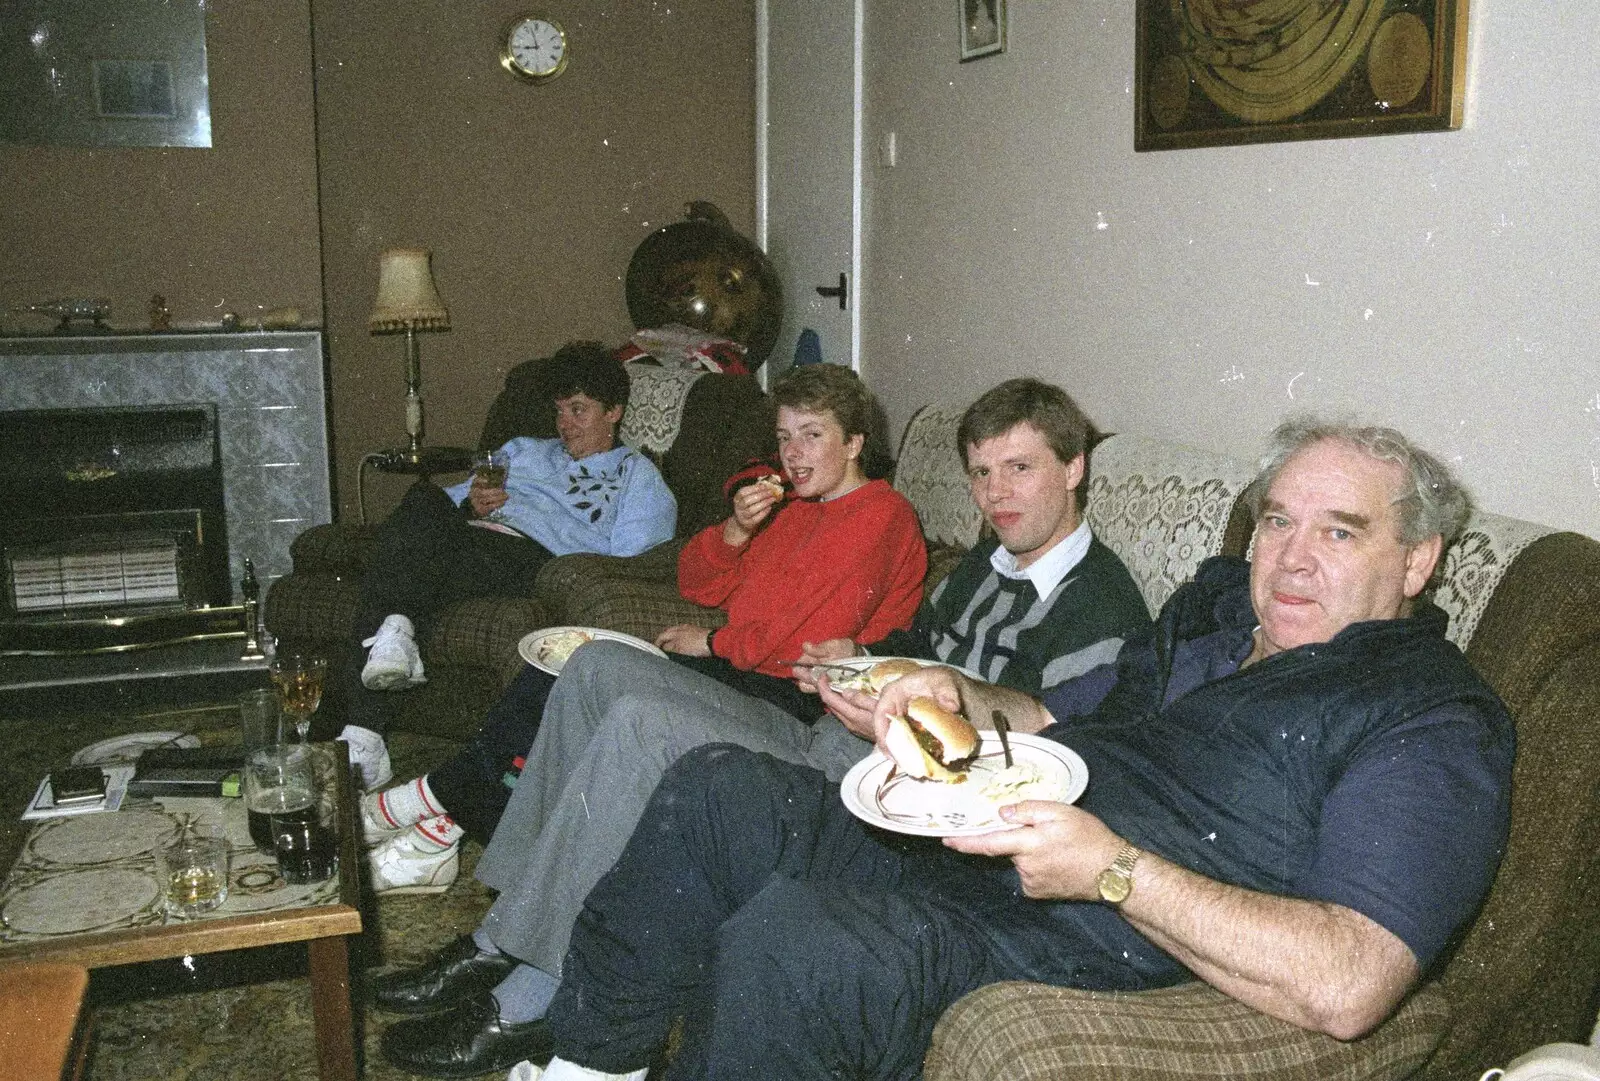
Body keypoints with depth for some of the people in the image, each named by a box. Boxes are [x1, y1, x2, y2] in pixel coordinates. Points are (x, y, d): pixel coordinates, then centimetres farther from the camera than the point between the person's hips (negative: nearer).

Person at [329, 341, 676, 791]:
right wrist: (470, 503, 6)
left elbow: (629, 559, 6)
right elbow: (451, 499, 30)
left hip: (532, 556, -4)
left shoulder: (636, 474, 24)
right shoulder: (524, 450, 39)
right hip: (465, 535, 4)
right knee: (424, 497, -33)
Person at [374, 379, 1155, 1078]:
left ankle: (524, 1003, -12)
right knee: (597, 667, 6)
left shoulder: (1099, 614, -13)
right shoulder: (990, 561, 17)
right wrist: (857, 660, 9)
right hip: (822, 750, 10)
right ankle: (505, 928, 5)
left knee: (642, 726, -27)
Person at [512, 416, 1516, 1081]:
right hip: (966, 855, 9)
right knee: (717, 787, -3)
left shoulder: (1433, 722, -9)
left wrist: (1112, 868, -28)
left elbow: (1346, 988, -24)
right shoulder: (1220, 603, 17)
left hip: (1087, 945, -9)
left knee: (785, 935, -32)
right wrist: (962, 699, 4)